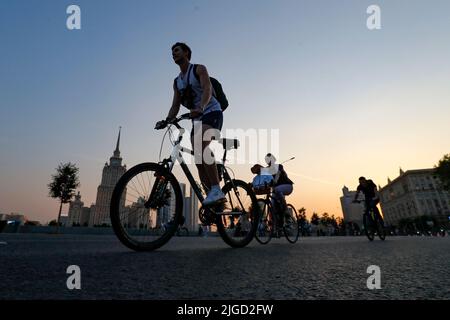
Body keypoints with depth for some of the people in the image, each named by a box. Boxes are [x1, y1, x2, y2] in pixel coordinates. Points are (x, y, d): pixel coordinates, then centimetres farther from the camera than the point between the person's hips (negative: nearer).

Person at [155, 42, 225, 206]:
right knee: (199, 161, -4)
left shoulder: (199, 69, 1)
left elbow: (207, 89, -18)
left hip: (212, 112, -7)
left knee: (202, 145, -32)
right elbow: (175, 106, 10)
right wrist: (166, 120, -10)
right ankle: (211, 194, 0)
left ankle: (216, 190, -34)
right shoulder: (177, 82, 19)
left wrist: (201, 107, -38)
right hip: (197, 118, 7)